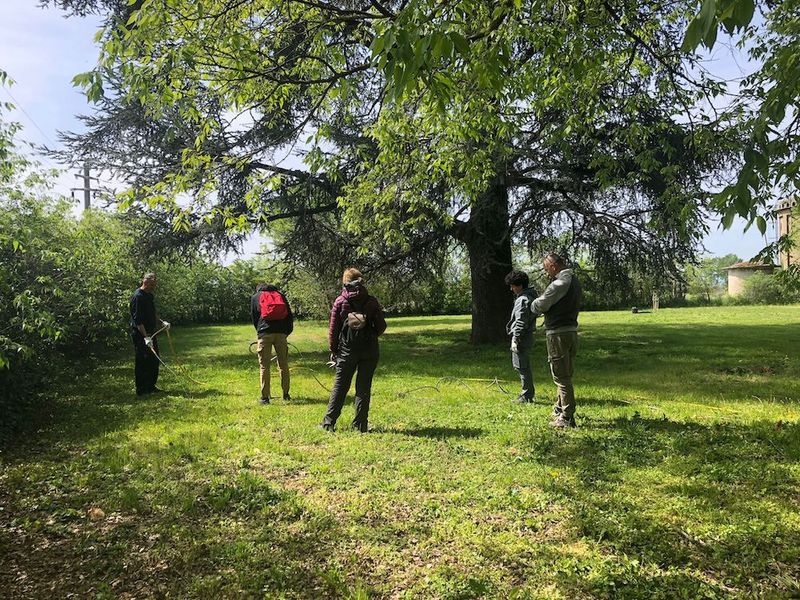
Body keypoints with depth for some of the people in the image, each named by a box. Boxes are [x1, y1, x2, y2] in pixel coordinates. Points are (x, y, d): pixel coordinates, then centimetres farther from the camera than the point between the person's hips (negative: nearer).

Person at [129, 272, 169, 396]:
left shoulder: (149, 295, 12)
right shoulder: (137, 296, -17)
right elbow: (137, 320, -23)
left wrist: (161, 322, 11)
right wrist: (145, 336, -27)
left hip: (150, 333, 10)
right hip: (140, 335, -10)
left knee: (154, 360, 14)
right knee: (142, 362, -3)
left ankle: (151, 387, 25)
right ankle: (141, 390, 5)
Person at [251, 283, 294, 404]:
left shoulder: (256, 297, 17)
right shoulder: (280, 295, 21)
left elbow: (254, 318, 14)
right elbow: (289, 315, 14)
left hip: (265, 333, -2)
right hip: (281, 333, 2)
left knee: (264, 366, 2)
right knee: (283, 364, 11)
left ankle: (265, 397, 2)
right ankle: (286, 394, 17)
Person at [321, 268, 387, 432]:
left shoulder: (340, 302, -2)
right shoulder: (372, 301, -2)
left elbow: (333, 329, -1)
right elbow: (381, 326, 0)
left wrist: (333, 351, 8)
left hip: (347, 350, 0)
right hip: (369, 351, 0)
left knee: (339, 387, 9)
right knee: (364, 388, 7)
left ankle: (329, 423, 11)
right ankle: (360, 425, 9)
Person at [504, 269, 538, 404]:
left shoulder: (523, 300, -17)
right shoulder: (530, 296, 15)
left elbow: (521, 322, -22)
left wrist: (515, 339, -20)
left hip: (522, 337, -11)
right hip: (527, 336, 11)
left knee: (522, 366, -4)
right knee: (524, 366, 19)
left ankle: (527, 396, 3)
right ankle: (530, 392, 28)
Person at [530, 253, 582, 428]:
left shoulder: (560, 284, -18)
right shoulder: (574, 281, 12)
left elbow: (540, 304, -13)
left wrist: (533, 309, 9)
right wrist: (540, 310, 6)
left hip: (558, 333, -10)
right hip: (571, 330, 10)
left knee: (561, 377, -1)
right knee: (566, 376, 18)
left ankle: (567, 418, 5)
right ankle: (560, 410, 31)